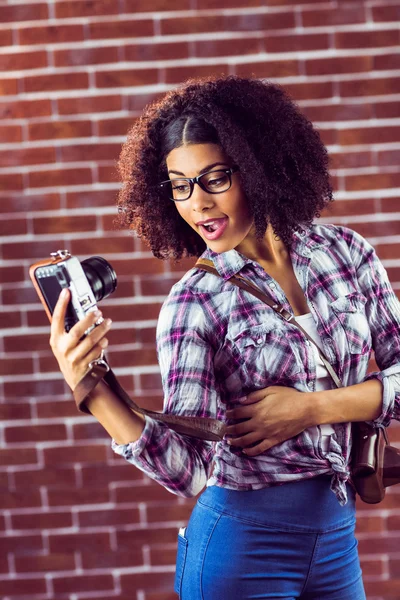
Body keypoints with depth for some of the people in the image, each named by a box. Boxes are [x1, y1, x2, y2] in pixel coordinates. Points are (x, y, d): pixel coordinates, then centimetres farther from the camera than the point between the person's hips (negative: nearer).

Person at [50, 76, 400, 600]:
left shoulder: (345, 252, -2)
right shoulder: (194, 304, -10)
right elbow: (186, 469, -18)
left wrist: (312, 408, -12)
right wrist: (90, 388, -31)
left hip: (337, 539, 3)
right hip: (243, 547, -3)